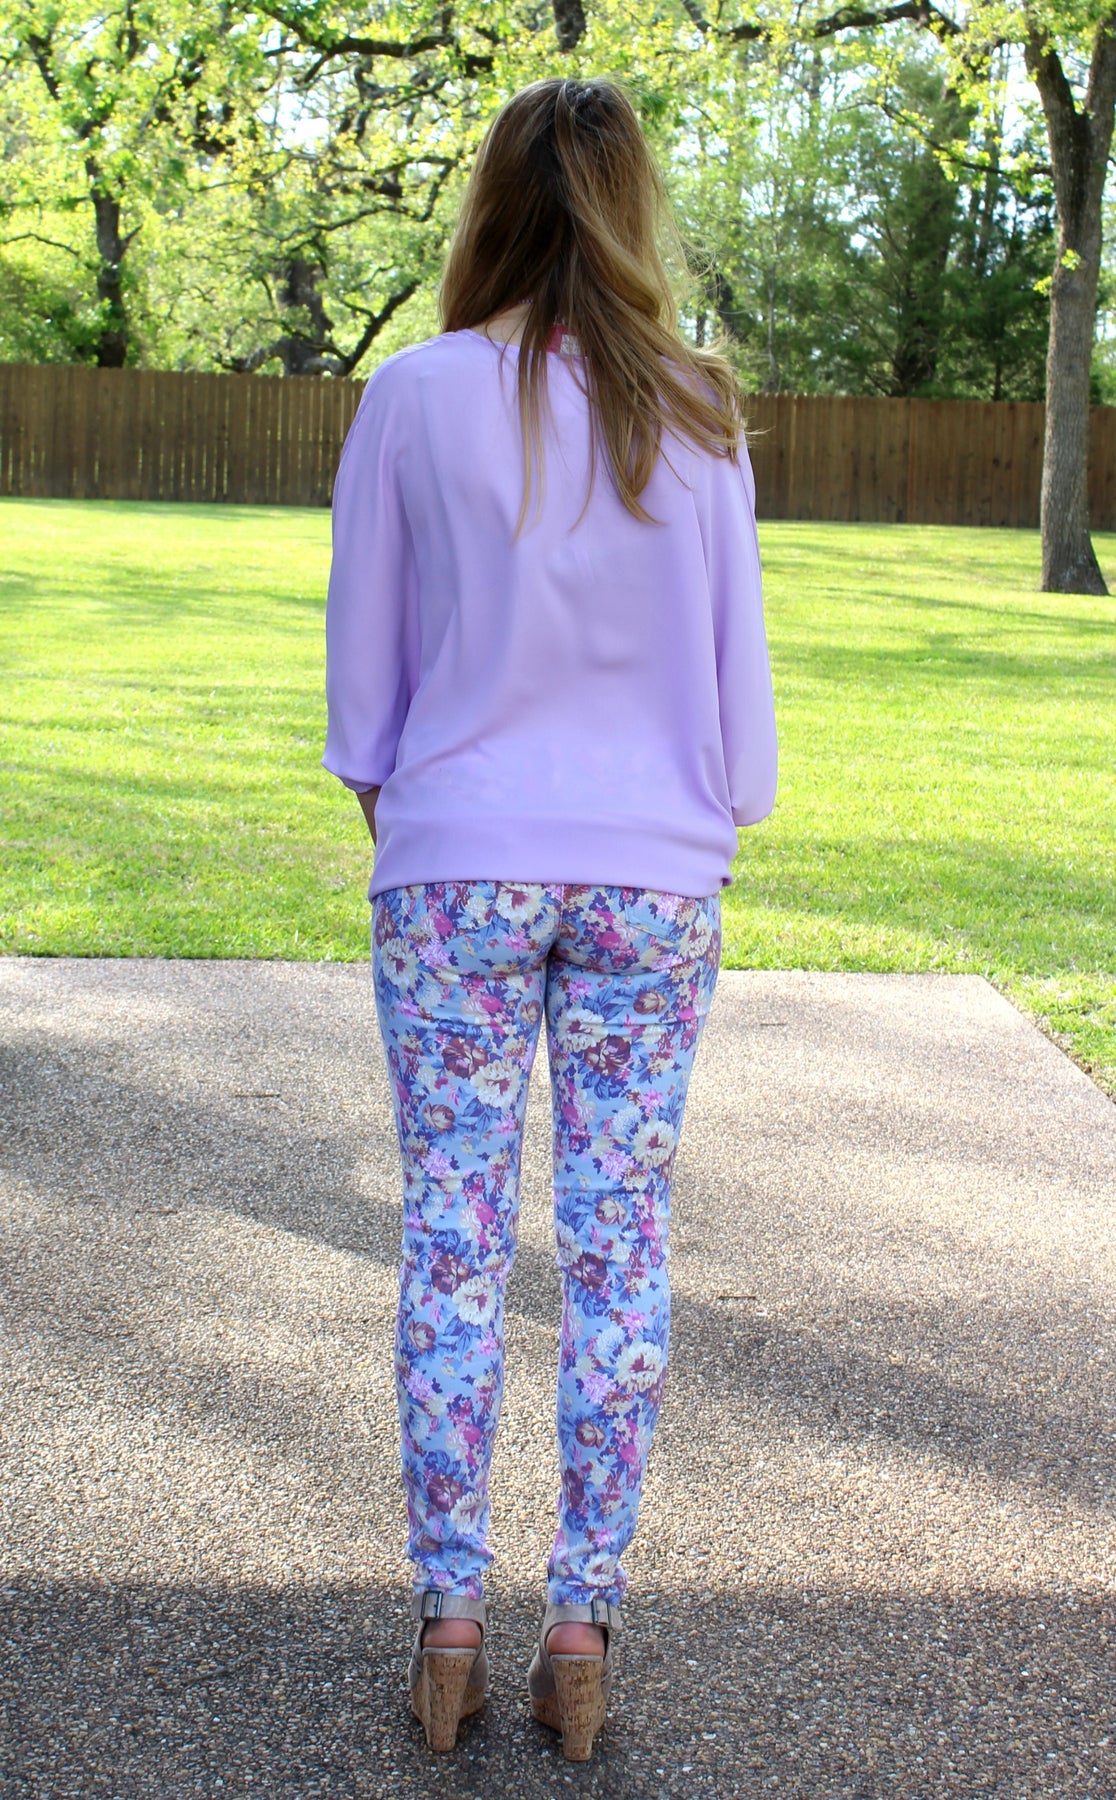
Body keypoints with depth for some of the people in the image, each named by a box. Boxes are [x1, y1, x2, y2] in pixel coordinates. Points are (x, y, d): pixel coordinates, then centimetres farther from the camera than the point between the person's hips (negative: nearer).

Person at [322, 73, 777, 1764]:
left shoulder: (416, 397, -4)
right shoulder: (698, 416, -1)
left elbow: (363, 660, 3)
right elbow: (736, 667, 5)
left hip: (458, 872, -1)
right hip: (652, 879, 1)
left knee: (454, 1242, 7)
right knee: (620, 1246, 7)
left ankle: (448, 1618, 13)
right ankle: (584, 1624, 14)